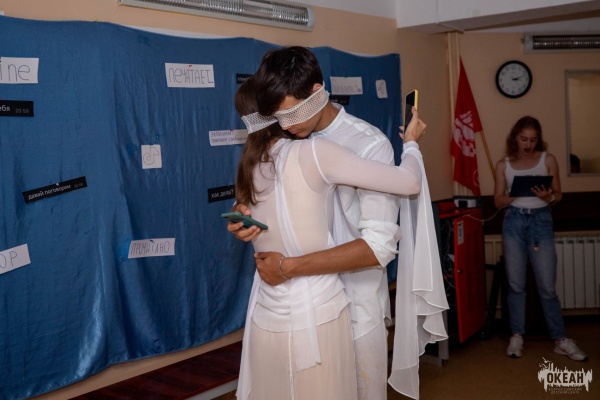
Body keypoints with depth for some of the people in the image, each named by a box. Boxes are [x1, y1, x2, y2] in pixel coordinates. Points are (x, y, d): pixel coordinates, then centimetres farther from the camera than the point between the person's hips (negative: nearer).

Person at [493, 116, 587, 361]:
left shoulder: (548, 160, 6)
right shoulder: (503, 165, 7)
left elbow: (558, 195, 6)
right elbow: (498, 201, 5)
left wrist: (548, 196, -16)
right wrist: (516, 193, -14)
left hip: (541, 221, -1)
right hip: (514, 222, 1)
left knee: (547, 286, -2)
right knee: (516, 284, 4)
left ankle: (560, 340, 8)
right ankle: (516, 336, 14)